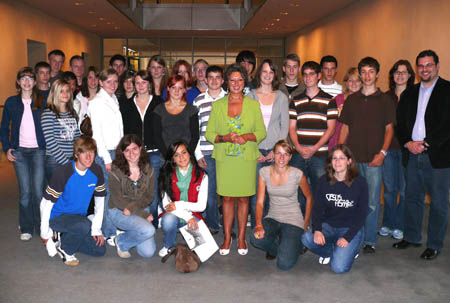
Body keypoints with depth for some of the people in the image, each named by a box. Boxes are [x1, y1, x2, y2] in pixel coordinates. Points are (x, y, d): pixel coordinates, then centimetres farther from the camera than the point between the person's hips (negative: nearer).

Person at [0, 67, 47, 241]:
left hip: (39, 151, -1)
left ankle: (41, 227, 12)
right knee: (25, 192, 0)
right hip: (19, 151, 1)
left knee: (39, 190, -3)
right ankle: (26, 228, 15)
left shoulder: (42, 102, 4)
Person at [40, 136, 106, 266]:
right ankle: (65, 250, -6)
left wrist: (96, 229, -2)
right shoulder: (63, 173, -22)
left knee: (100, 250, -2)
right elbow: (46, 204, -16)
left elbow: (100, 201, 1)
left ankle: (61, 238, 12)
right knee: (84, 225, -36)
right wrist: (44, 234, -12)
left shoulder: (96, 171, -8)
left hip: (79, 216, 6)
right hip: (57, 217, -6)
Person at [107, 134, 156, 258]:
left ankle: (126, 233, 20)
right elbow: (117, 200, -12)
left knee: (148, 253, -9)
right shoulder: (116, 172, -12)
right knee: (149, 230, -31)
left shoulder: (148, 170, 0)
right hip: (118, 211, -4)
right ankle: (121, 241, -1)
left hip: (140, 210, 4)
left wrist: (132, 207, -20)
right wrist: (144, 214, -18)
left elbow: (149, 196, 0)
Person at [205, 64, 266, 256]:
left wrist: (246, 137, -15)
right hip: (224, 158, 0)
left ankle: (241, 238, 19)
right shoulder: (217, 105, 5)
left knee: (243, 198, 6)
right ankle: (227, 238, 18)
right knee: (227, 198, 5)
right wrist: (225, 138, -15)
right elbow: (209, 134, 4)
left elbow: (261, 132, 4)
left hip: (247, 158, 0)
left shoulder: (253, 104, 5)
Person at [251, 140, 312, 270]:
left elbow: (309, 198, 4)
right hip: (272, 218, 3)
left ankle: (295, 243, 17)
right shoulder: (264, 172, -5)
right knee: (255, 239, -30)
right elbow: (260, 202, -7)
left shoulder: (297, 174, -12)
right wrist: (259, 224, -22)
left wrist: (306, 223, 6)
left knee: (284, 264, -19)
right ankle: (279, 245, 7)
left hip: (293, 220, -3)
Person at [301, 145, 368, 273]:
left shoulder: (360, 182, -9)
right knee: (307, 238, -28)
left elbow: (361, 214, -6)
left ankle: (351, 249, 13)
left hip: (351, 228, -3)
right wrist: (317, 230, -20)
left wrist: (347, 237, -16)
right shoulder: (324, 181, -1)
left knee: (339, 267, -21)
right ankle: (329, 251, 6)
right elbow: (317, 208, -2)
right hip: (328, 226, 3)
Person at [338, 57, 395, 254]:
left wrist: (382, 152, -9)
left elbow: (389, 129, 4)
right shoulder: (351, 100, 11)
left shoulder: (384, 101, 4)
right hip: (352, 157, 2)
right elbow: (345, 128, 11)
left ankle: (369, 241, 13)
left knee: (372, 202, 1)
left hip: (374, 159, -2)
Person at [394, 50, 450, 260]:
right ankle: (412, 237, 29)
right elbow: (400, 123, 13)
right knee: (412, 198, 14)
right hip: (413, 155, 5)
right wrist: (408, 143, -4)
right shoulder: (409, 94, 15)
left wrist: (425, 143, -15)